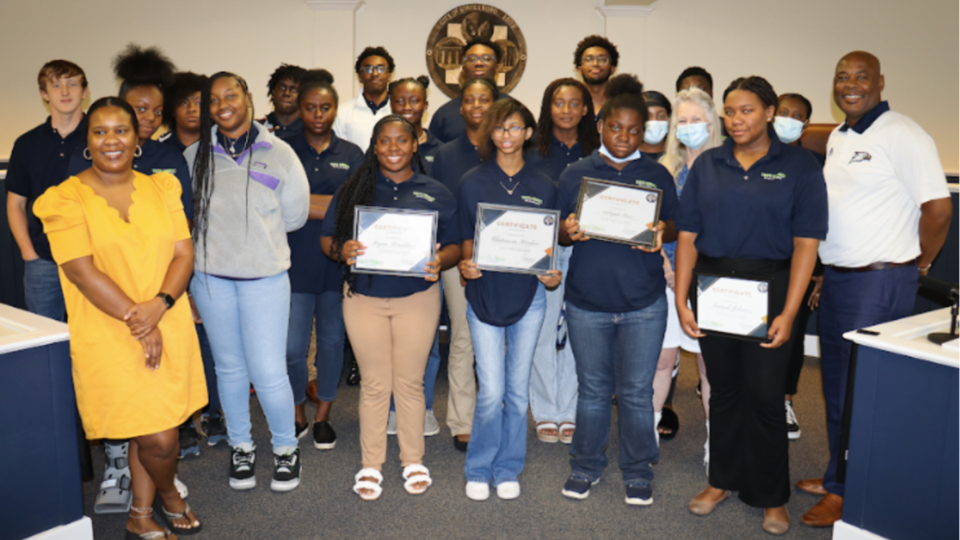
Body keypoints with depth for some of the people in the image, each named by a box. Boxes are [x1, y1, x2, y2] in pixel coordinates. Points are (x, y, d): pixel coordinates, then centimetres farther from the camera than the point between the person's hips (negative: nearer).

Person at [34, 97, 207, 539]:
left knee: (151, 431, 11)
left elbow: (184, 254, 4)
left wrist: (159, 306, -14)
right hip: (108, 337, -4)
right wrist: (136, 319, -16)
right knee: (157, 438, -4)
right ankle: (169, 495, 28)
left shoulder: (160, 189, 10)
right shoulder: (66, 199, -3)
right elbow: (81, 270, -11)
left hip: (169, 331, 4)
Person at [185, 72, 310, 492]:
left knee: (268, 373, -4)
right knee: (230, 368, 14)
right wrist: (216, 237, 3)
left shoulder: (278, 153, -2)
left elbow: (295, 216, 4)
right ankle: (241, 447, 32)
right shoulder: (195, 156, 4)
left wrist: (255, 229, 4)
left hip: (265, 276, -2)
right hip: (210, 275, 3)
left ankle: (285, 448, 19)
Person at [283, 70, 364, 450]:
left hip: (338, 262, 1)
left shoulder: (351, 155, 9)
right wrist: (333, 205, -9)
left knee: (332, 341, 9)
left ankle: (323, 416, 26)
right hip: (295, 262, -1)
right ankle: (298, 415, 22)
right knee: (293, 347, -1)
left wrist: (303, 203, -8)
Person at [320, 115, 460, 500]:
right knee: (374, 384, 7)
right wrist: (341, 251, -17)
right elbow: (327, 237, 5)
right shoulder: (353, 189, 5)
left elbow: (454, 245, 5)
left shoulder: (436, 193, 5)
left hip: (417, 298, 0)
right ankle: (371, 465, 22)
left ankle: (413, 461, 26)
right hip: (363, 298, 0)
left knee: (410, 382, 9)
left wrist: (440, 261, -17)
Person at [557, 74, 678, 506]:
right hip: (586, 302, 1)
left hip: (643, 304, 0)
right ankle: (586, 466, 28)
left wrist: (661, 233, -14)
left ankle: (637, 472, 24)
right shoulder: (575, 174, 6)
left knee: (636, 391, 6)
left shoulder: (657, 175, 6)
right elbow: (560, 233, 7)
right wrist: (568, 231, -16)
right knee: (592, 389, 11)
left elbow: (676, 227, 8)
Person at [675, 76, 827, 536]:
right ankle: (723, 480, 30)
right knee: (723, 388, 13)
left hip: (769, 288, -3)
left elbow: (805, 244, -7)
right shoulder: (707, 165, 6)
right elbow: (688, 237, 4)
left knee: (764, 394, 1)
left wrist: (788, 313, -14)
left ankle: (771, 497, 20)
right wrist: (681, 300, -3)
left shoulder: (798, 166, -2)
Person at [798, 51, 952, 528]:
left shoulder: (903, 136, -13)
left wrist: (918, 264, -4)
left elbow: (938, 207, -15)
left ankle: (849, 493, 15)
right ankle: (837, 475, 32)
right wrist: (825, 266, 14)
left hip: (879, 282, -8)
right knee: (836, 383, 17)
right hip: (836, 278, 8)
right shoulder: (838, 137, 13)